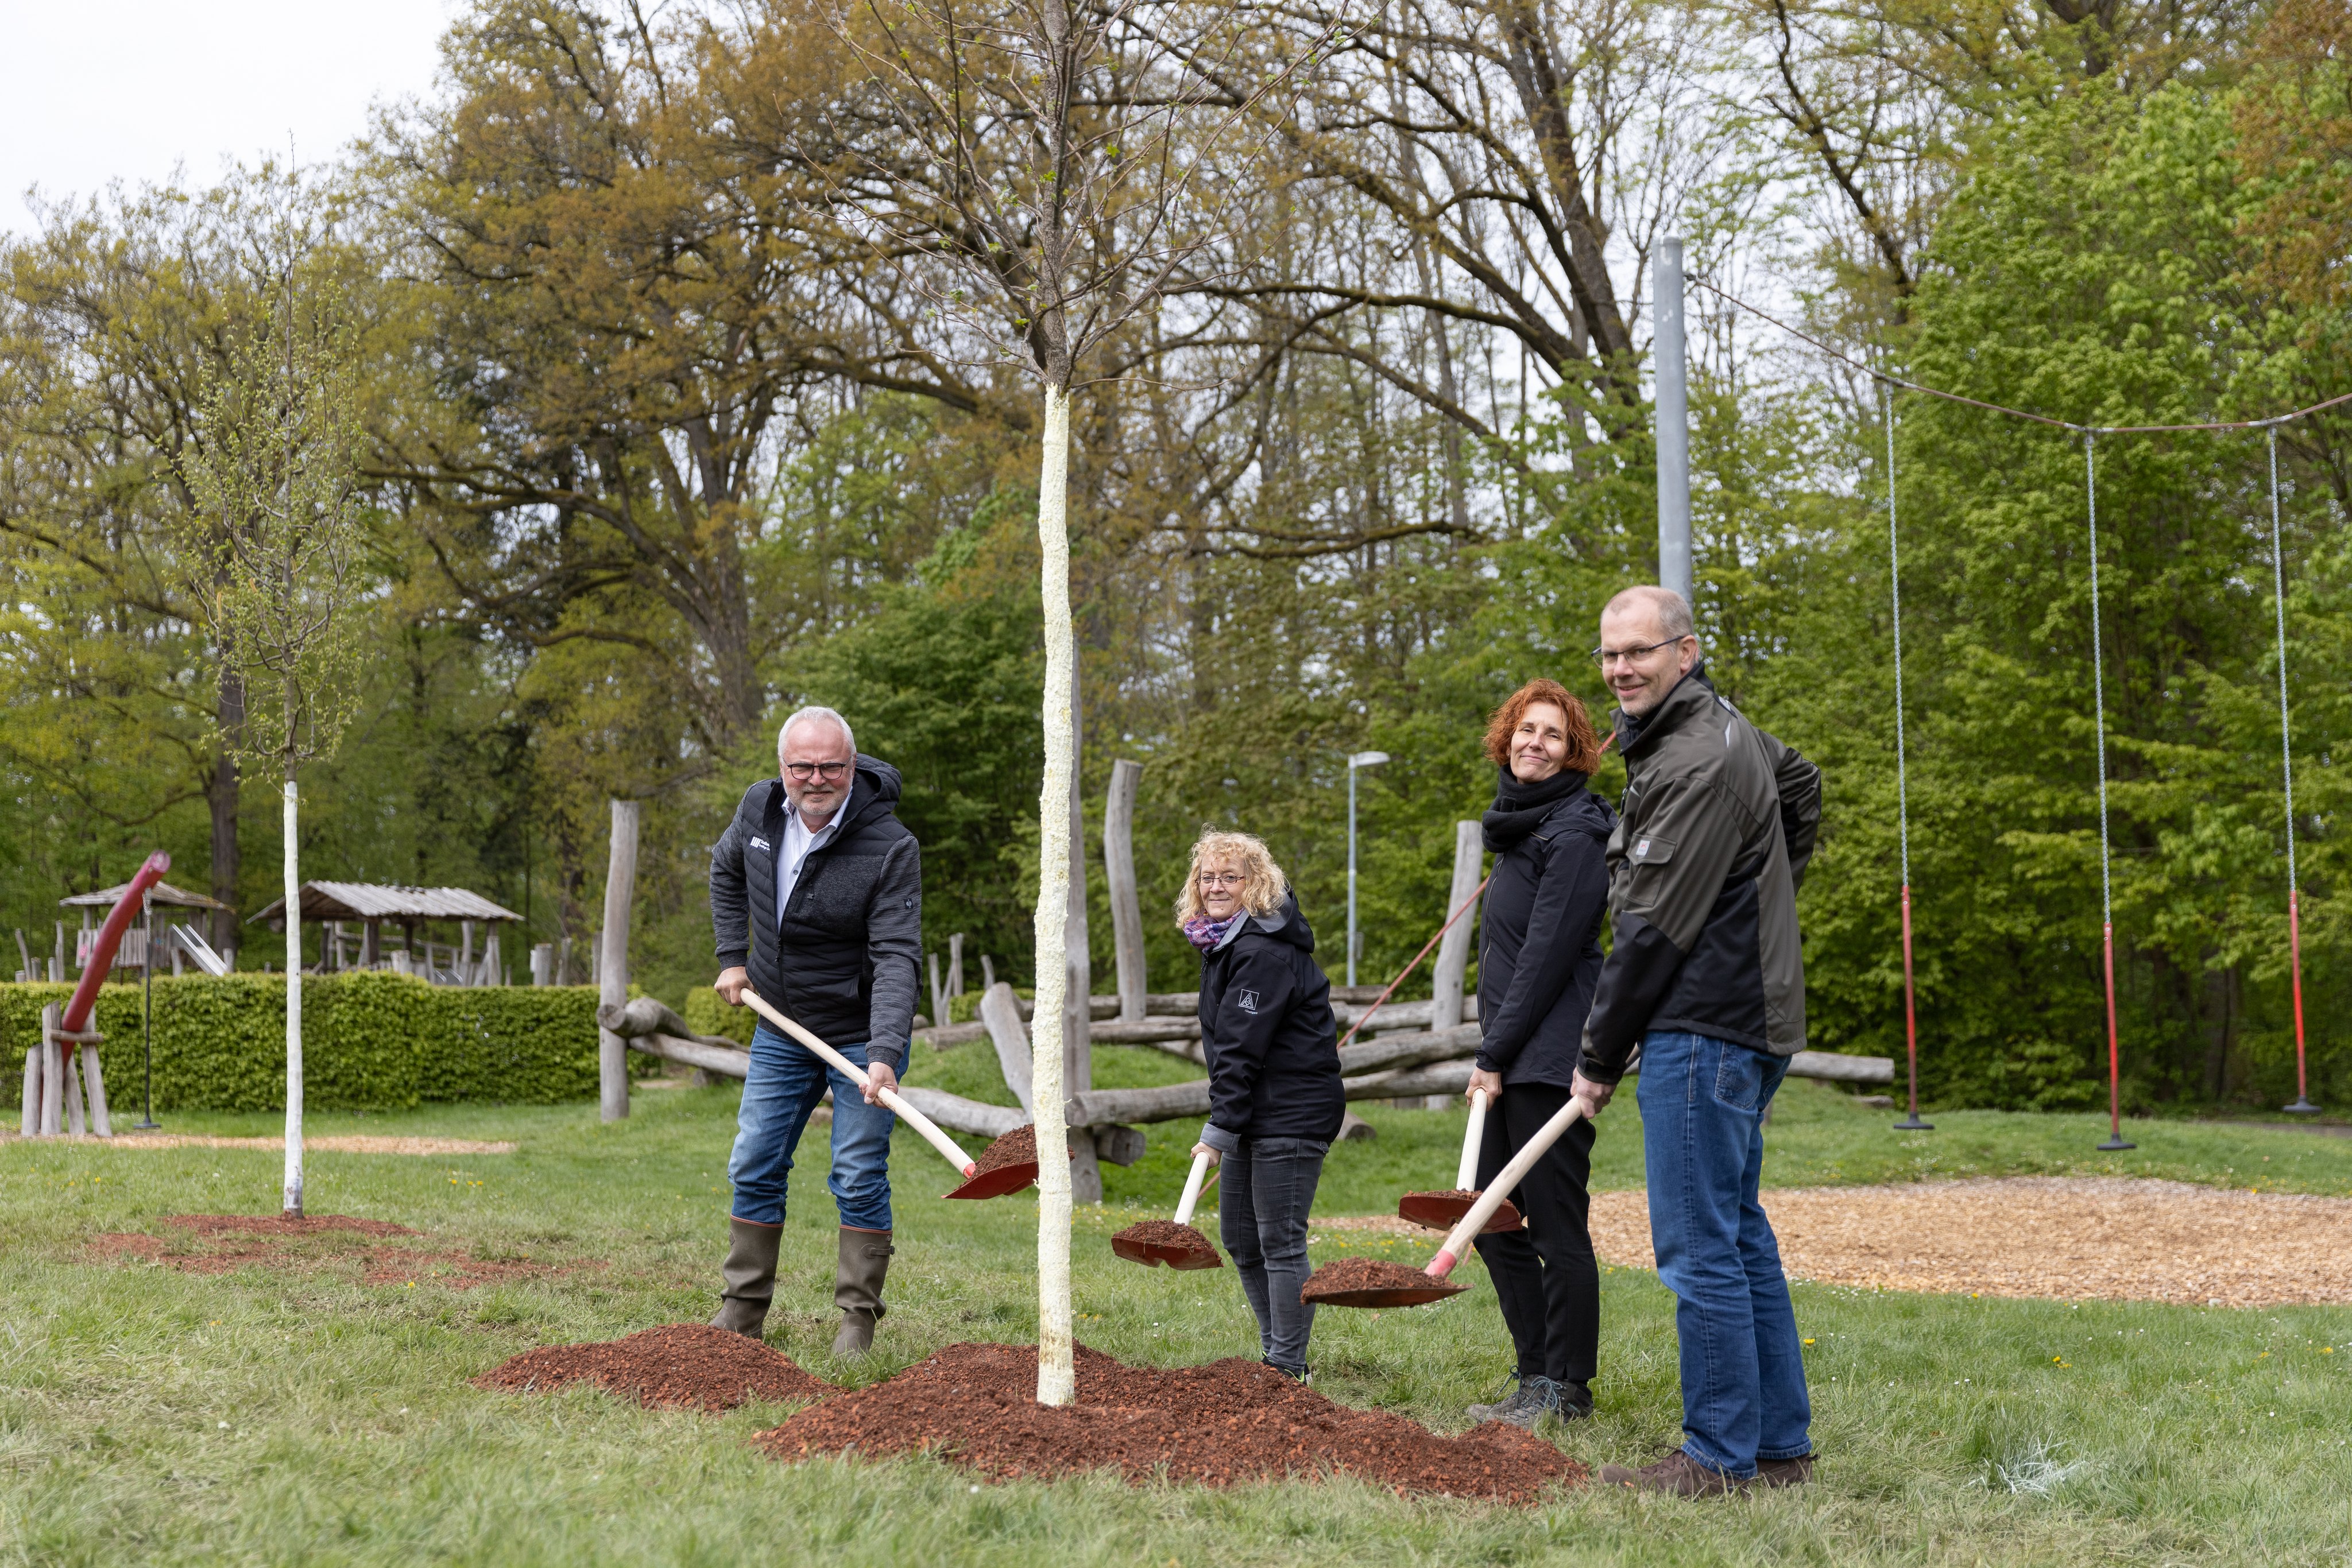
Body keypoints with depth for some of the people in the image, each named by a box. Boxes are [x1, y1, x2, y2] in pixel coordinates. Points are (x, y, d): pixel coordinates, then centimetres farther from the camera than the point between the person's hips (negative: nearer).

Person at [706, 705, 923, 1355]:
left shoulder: (891, 848, -22)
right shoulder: (758, 809, -5)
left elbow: (895, 958, -28)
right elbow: (726, 870, 18)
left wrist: (884, 1054, -39)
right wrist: (732, 956, 10)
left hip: (861, 1034, -5)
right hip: (781, 1029, 5)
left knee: (859, 1179, -4)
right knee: (754, 1169, 8)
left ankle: (857, 1319, 7)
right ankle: (741, 1312, 19)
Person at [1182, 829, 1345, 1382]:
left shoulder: (1265, 952, -19)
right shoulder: (1223, 941, 13)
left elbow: (1242, 1050, -21)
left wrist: (1221, 1129, -21)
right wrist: (1226, 1124, 12)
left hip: (1292, 1112, -11)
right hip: (1253, 1114, 11)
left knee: (1280, 1242, -7)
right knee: (1239, 1238, 15)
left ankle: (1287, 1368, 1)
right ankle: (1274, 1354, 26)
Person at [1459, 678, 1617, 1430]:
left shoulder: (1575, 833, -11)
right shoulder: (1520, 826, 18)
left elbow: (1548, 954, -16)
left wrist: (1495, 1055, -15)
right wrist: (1491, 1054, 14)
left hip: (1550, 1058, -10)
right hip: (1512, 1062, 10)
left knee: (1557, 1227, -4)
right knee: (1495, 1223, 12)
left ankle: (1567, 1390, 5)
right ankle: (1536, 1379, 21)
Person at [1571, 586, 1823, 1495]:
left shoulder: (1699, 762, -16)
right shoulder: (1719, 730, 16)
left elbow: (1654, 930, -16)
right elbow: (1802, 785, 38)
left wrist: (1600, 1059, -9)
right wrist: (1760, 898, 32)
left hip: (1705, 1030, -11)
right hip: (1740, 1020, 11)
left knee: (1700, 1249, -7)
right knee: (1739, 1235, 14)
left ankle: (1721, 1458, -2)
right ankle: (1780, 1446, 19)